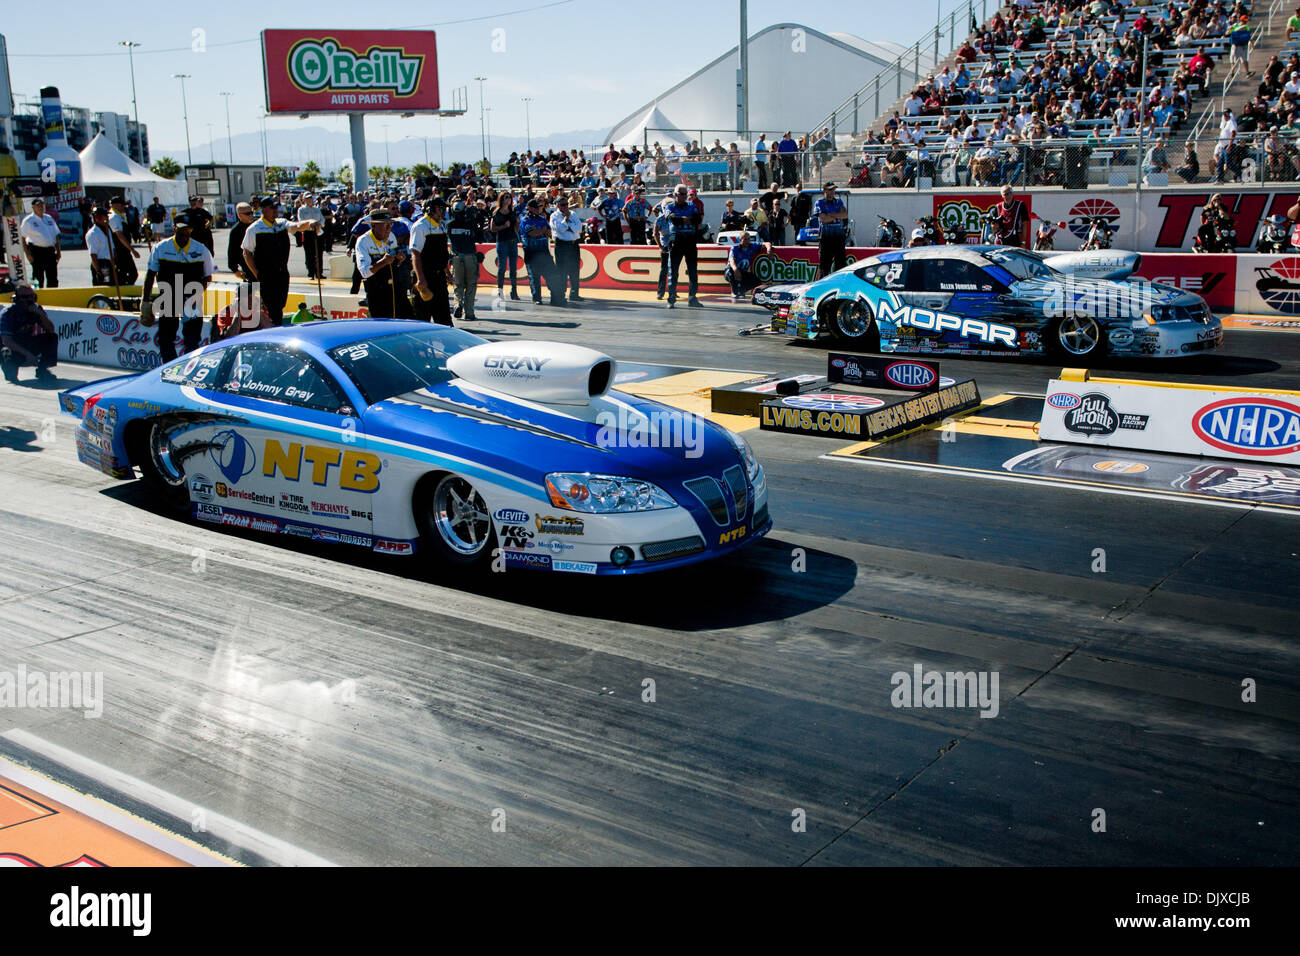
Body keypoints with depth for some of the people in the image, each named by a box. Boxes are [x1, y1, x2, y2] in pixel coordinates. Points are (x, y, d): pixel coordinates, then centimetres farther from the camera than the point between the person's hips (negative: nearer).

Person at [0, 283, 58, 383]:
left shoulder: (36, 309, -5)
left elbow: (51, 330, -12)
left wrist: (40, 313, -27)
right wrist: (27, 354, -36)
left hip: (27, 345, 5)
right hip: (11, 347, -5)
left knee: (53, 337, -14)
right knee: (10, 354, -39)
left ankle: (42, 369, -7)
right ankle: (10, 369, -2)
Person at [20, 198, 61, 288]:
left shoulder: (49, 218, 15)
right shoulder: (28, 221, -1)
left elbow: (56, 235, 20)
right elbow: (22, 238, -4)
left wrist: (58, 250, 12)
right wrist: (28, 254, -12)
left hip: (50, 250, 5)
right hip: (37, 251, -5)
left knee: (53, 278, 6)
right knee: (38, 278, -3)